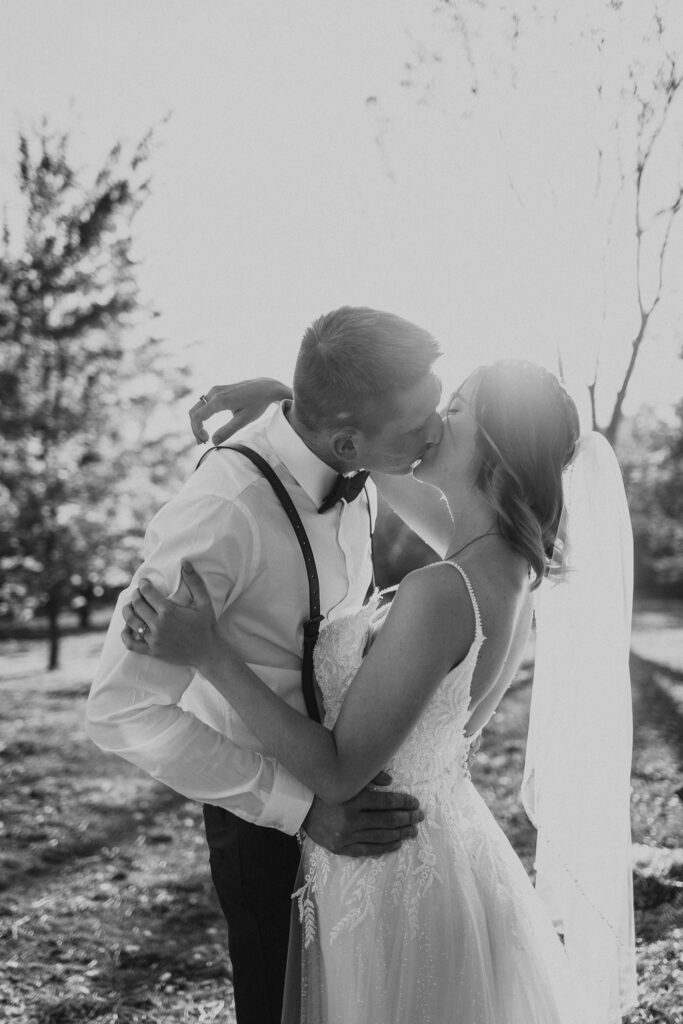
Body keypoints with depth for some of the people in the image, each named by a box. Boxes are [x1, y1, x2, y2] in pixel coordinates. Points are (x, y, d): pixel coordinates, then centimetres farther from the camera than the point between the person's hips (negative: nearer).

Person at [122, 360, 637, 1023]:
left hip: (389, 878, -8)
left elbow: (338, 774, -26)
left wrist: (210, 656, -29)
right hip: (447, 840, 8)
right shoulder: (512, 567, -4)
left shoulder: (440, 593, -30)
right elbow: (397, 483, 13)